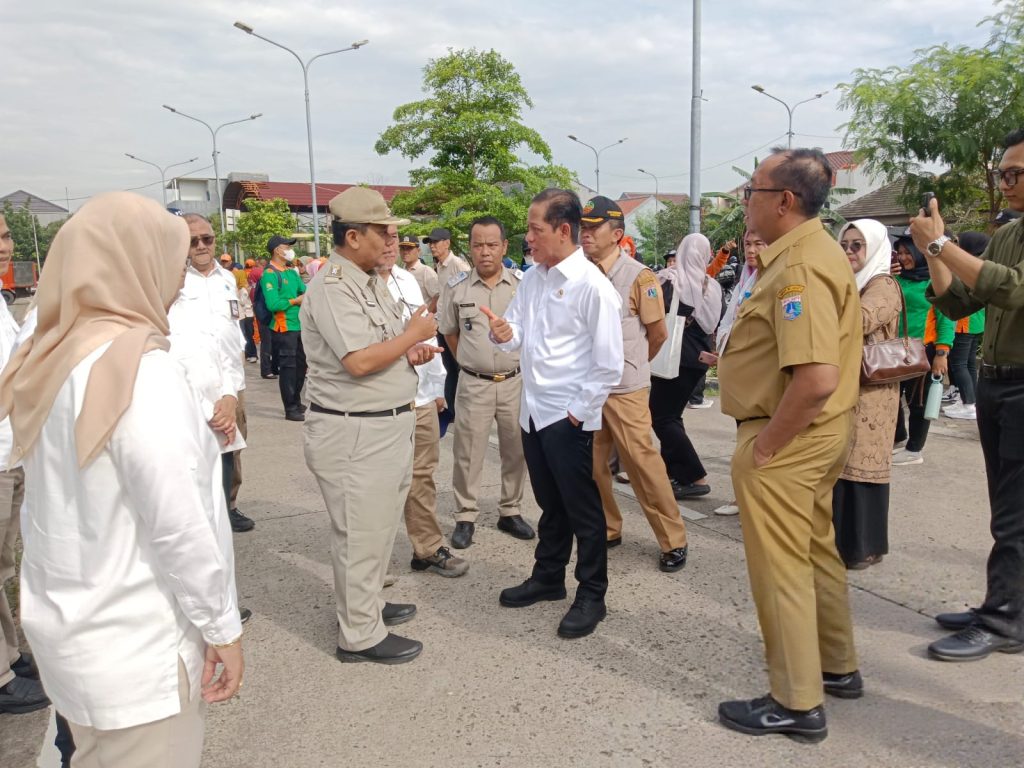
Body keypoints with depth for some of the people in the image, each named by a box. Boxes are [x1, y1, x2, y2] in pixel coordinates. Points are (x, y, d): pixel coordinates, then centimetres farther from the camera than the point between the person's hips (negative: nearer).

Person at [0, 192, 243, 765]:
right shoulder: (141, 368, -22)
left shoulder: (50, 358, 4)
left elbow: (70, 498, 7)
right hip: (137, 642, -8)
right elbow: (178, 523, -23)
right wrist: (223, 626, -13)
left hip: (70, 624, 8)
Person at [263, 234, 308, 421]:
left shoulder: (292, 272, 13)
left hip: (299, 325, 8)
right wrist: (295, 301, -11)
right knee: (288, 367, -2)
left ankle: (296, 402, 32)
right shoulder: (270, 274, -13)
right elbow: (273, 304, -22)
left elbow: (306, 291, 8)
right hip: (284, 328, -8)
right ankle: (290, 409, 6)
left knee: (300, 365, 17)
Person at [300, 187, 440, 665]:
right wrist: (412, 334, -13)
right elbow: (359, 361, -27)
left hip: (386, 425, 10)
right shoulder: (332, 286, -18)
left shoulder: (370, 281, 13)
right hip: (354, 432, -10)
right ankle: (360, 635, 16)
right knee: (361, 533, 1)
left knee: (378, 526, 21)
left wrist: (410, 353, 2)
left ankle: (367, 603, 39)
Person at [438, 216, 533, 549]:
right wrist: (469, 361, 10)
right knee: (468, 453, 5)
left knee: (517, 450, 11)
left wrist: (525, 360, 4)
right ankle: (465, 517, 18)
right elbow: (449, 332, 13)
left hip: (516, 381, 1)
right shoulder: (457, 288, -2)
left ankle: (510, 512, 28)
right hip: (474, 384, 0)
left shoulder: (524, 285, -4)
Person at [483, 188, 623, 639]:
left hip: (568, 417, -7)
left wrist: (578, 411, -13)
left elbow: (609, 364, -15)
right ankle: (548, 577, 37)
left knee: (582, 509, 6)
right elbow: (518, 333, 13)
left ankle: (591, 595, 22)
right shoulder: (531, 279, 7)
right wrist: (503, 332, -10)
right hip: (533, 411, 7)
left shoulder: (592, 286, -16)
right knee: (550, 504, 21)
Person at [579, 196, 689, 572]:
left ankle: (673, 540, 13)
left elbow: (658, 334, -2)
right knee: (591, 464, 12)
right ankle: (606, 529, 30)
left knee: (642, 463, -1)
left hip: (625, 389, -5)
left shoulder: (638, 277, -10)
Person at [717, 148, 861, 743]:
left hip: (787, 438, -11)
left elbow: (816, 377, -32)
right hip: (820, 432, 11)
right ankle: (837, 667, 38)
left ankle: (797, 705, 15)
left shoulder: (799, 267, -22)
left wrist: (766, 445, -22)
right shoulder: (817, 250, 11)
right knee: (816, 553, 21)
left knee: (780, 567, 1)